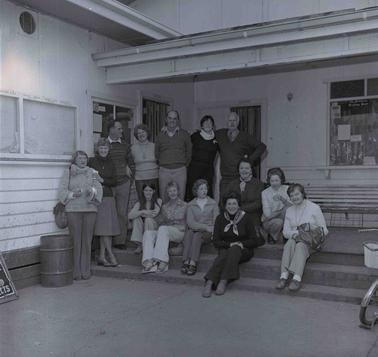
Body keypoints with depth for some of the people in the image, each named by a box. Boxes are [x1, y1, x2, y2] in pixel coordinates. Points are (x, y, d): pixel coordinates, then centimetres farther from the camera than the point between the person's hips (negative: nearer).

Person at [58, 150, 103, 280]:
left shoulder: (92, 173, 14)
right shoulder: (68, 172, 10)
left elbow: (98, 188, 4)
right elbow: (62, 191, 4)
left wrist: (92, 191, -16)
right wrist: (73, 194, -13)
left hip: (90, 210, 2)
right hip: (73, 210, -2)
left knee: (87, 240, 2)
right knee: (75, 241, -3)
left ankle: (86, 271, 9)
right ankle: (75, 272, 3)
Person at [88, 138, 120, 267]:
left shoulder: (110, 163, 14)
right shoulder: (92, 161, 2)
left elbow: (114, 182, 7)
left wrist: (103, 180, -8)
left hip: (108, 197, 4)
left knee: (108, 228, 1)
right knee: (104, 228, -8)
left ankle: (102, 257, 7)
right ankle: (111, 255, -1)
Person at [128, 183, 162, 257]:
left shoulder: (158, 201, -3)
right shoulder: (139, 203, 4)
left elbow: (154, 214, -19)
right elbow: (130, 216, -11)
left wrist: (139, 213, -10)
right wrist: (142, 212, -24)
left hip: (154, 228, -3)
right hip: (141, 230, 3)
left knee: (148, 219, -29)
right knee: (136, 218, -22)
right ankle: (140, 245, -19)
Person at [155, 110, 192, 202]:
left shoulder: (184, 134, 7)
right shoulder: (160, 135, 10)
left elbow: (189, 151, 12)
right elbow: (156, 153, 17)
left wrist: (185, 164, 9)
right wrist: (160, 164, 11)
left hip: (180, 170, -1)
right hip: (164, 170, 1)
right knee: (164, 199, 2)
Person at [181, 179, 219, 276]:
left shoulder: (213, 203, 13)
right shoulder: (191, 205, 12)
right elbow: (190, 222, -2)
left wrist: (211, 230, -14)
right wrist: (206, 227, -14)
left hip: (207, 232, -1)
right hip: (194, 230, 1)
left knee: (197, 235, -33)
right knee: (189, 233, -32)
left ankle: (193, 263, -44)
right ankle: (186, 262, -42)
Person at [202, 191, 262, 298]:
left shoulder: (245, 217, 0)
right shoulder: (220, 218, 5)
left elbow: (255, 241, 0)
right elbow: (216, 241, 2)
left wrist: (241, 244, -15)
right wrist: (230, 244, -14)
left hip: (243, 250, -1)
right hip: (225, 248, 1)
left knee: (234, 250, -35)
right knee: (223, 255, -33)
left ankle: (223, 281, -42)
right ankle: (209, 283, -47)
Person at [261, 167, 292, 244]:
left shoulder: (287, 189, -2)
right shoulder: (265, 193, -6)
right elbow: (267, 214, -12)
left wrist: (282, 199, -31)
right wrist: (281, 211, -17)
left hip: (284, 219, 2)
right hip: (269, 222, -2)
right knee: (278, 222, -35)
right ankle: (272, 236, -2)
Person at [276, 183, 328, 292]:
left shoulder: (314, 208, 3)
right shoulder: (289, 210, 16)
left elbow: (324, 230, 1)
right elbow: (285, 232, 10)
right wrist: (294, 234, -11)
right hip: (295, 238, 3)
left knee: (301, 245, -35)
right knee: (289, 243, -32)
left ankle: (297, 278, -49)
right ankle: (284, 276, -44)